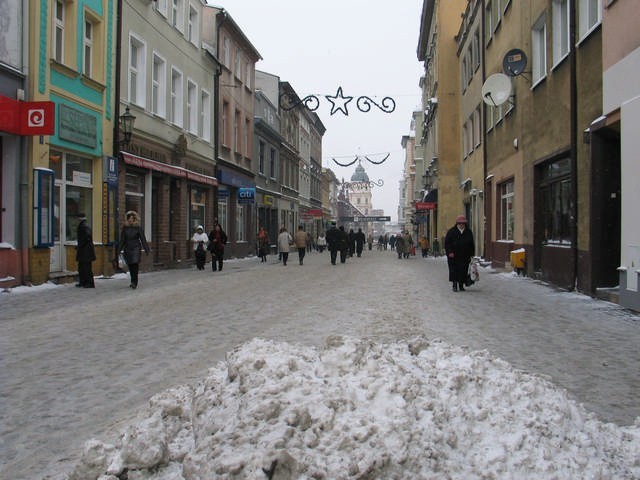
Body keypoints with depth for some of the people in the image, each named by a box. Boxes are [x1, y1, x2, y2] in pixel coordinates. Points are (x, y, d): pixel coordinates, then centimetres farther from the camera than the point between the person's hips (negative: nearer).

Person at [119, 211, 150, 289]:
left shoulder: (138, 228, -3)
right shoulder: (125, 228, 5)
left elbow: (143, 239, -3)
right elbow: (122, 239, 7)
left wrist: (146, 250, -5)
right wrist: (120, 249, 2)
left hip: (136, 248, -3)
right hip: (127, 249, 3)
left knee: (135, 265, -14)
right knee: (130, 266, 8)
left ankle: (134, 283, -12)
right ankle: (133, 282, 23)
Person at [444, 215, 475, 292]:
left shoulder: (468, 232, 10)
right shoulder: (451, 232, 1)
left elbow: (472, 245, 15)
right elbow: (447, 243, -2)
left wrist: (471, 254, 9)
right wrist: (449, 252, -12)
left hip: (465, 257, 2)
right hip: (453, 256, -2)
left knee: (463, 271, 2)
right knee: (454, 271, -3)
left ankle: (461, 285, 11)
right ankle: (455, 285, 3)